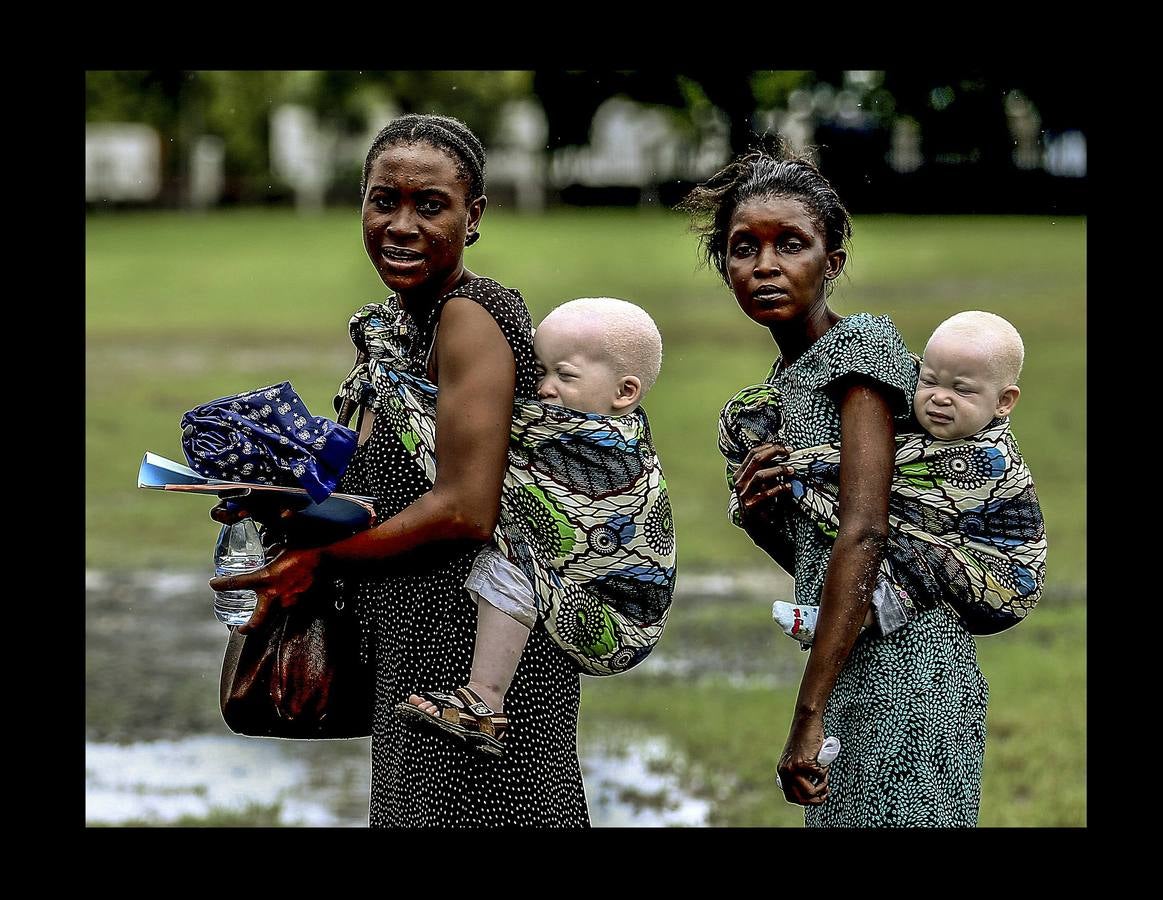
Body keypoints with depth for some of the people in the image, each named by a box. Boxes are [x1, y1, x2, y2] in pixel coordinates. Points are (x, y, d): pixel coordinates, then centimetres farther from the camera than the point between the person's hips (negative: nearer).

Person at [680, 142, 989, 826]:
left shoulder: (862, 344, -9)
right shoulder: (785, 382, 17)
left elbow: (864, 535, -19)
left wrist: (808, 715, -22)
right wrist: (759, 517, -1)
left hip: (899, 661, -9)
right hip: (859, 669, 9)